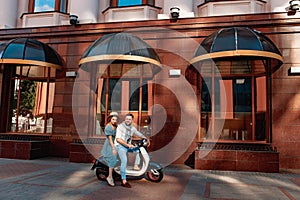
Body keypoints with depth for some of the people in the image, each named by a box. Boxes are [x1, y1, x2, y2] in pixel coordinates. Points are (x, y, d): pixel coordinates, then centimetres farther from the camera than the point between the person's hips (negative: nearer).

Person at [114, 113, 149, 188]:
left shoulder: (132, 128, 8)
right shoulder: (120, 127, -10)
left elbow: (139, 134, 20)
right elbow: (118, 139, -17)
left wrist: (146, 139, 2)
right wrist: (127, 145, -25)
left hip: (128, 146, 7)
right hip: (120, 145, -7)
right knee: (124, 160, -23)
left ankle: (136, 166, -4)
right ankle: (124, 181, -22)